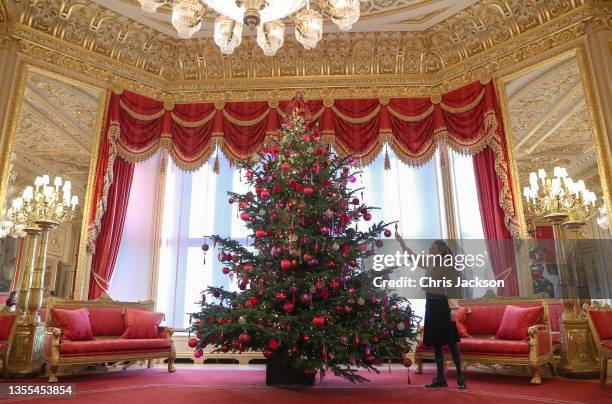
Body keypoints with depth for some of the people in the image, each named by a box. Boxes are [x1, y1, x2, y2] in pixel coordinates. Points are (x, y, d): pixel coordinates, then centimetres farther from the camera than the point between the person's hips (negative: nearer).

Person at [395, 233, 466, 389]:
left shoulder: (447, 267, -10)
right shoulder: (430, 264, 11)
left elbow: (452, 288, -14)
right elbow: (413, 257, 21)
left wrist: (453, 308, -21)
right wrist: (401, 241, 20)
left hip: (442, 305, -8)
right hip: (431, 305, 8)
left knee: (451, 341, -2)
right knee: (436, 342, 10)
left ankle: (460, 376, 6)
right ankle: (440, 378, 16)